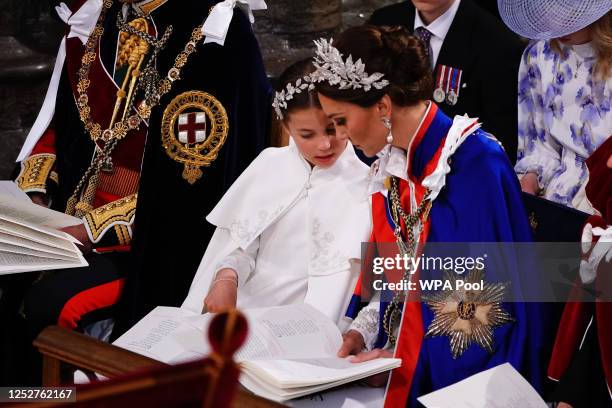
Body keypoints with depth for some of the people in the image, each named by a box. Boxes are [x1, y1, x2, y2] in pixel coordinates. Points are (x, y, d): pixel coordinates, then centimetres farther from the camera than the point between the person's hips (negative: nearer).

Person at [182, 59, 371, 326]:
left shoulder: (362, 187, -4)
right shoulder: (268, 166, 7)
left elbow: (339, 275, -9)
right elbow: (240, 244, 6)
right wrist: (226, 277, -15)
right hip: (239, 307, 4)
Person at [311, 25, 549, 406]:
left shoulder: (475, 163, -17)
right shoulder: (393, 165, 6)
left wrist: (406, 360, -17)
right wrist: (364, 330, 1)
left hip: (458, 372, -7)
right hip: (401, 354, 7)